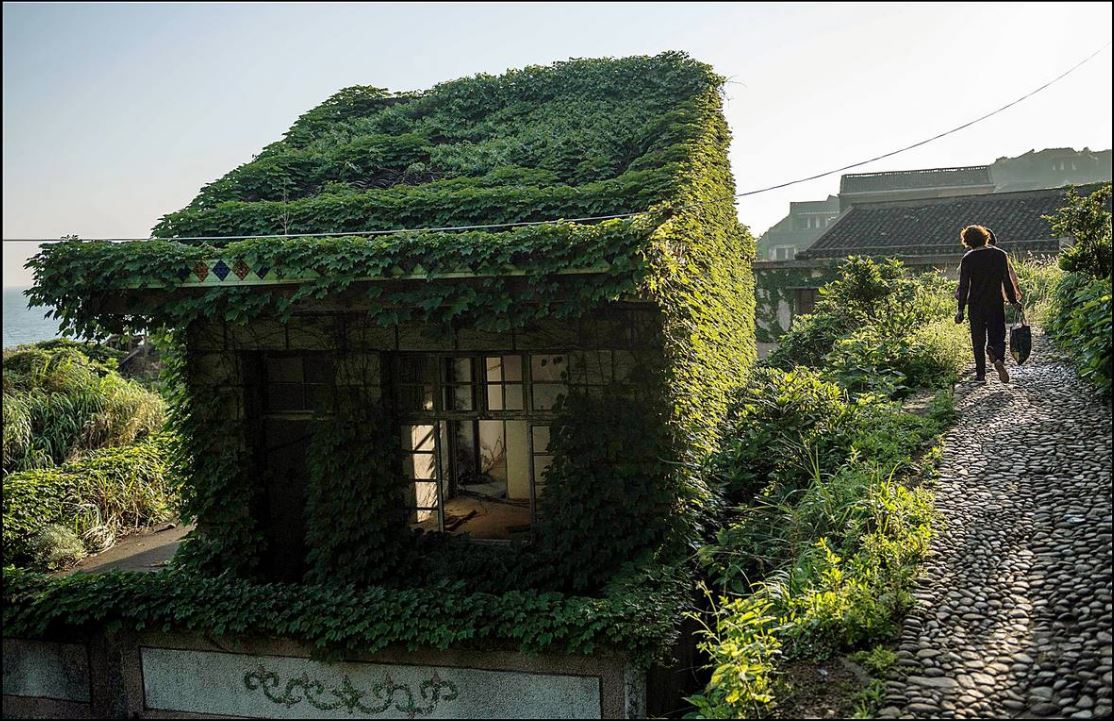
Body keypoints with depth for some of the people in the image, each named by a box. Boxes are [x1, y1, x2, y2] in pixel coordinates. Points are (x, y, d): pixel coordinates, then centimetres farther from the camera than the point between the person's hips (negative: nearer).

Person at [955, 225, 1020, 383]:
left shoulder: (968, 259, -6)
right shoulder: (1000, 254, 1)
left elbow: (964, 286, -7)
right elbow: (1007, 281, 3)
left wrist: (960, 309, -3)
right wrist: (1013, 301, 12)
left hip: (976, 306, -1)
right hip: (996, 305, 1)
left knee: (978, 341, 9)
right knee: (997, 337, 9)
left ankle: (980, 373, 10)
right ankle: (998, 358, -22)